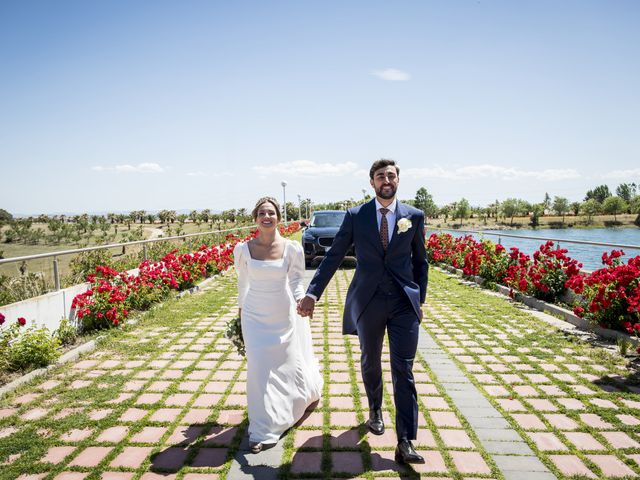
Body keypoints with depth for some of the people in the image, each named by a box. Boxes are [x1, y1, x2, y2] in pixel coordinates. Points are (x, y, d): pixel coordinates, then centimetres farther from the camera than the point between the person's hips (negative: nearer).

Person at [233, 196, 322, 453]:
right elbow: (242, 281, 6)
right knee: (259, 368, -3)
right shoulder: (243, 249, -9)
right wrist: (241, 309, 16)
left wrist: (302, 299, -24)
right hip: (255, 316, 0)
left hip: (284, 315, 0)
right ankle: (263, 431, 14)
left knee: (291, 361, 17)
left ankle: (309, 389, 53)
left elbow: (296, 281, -4)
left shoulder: (292, 248, -13)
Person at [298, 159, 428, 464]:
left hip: (404, 302, 0)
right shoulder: (355, 216, -3)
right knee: (370, 362, 19)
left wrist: (420, 300, 8)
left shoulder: (414, 216, 1)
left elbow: (420, 261, 8)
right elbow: (333, 256, -4)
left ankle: (405, 443, 4)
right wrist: (312, 293, -12)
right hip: (368, 301, 1)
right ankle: (375, 410, 45)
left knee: (403, 370, -3)